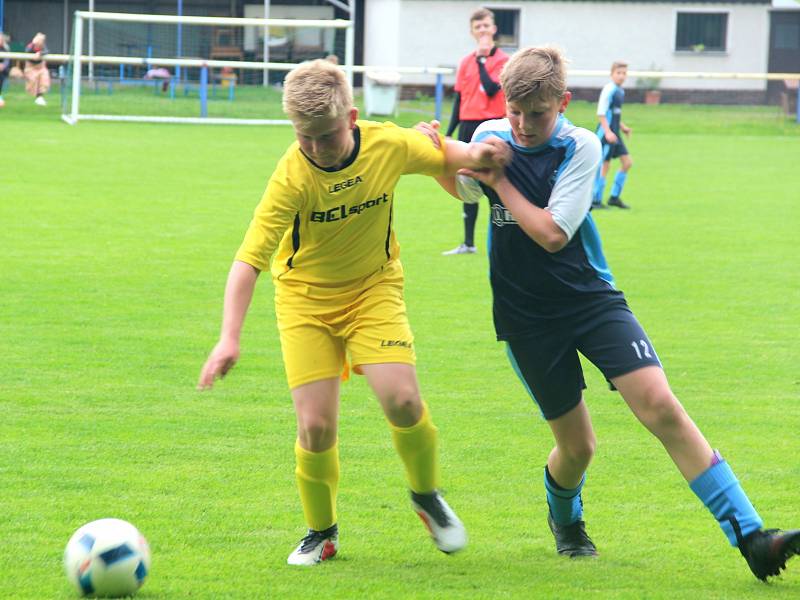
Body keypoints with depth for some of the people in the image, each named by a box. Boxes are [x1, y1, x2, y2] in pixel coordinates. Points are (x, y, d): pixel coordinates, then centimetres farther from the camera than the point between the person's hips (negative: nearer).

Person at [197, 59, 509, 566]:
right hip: (306, 297, -1)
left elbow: (441, 156, 7)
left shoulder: (389, 145, -16)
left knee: (402, 401, -19)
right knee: (316, 425, -11)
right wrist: (230, 338, -38)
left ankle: (427, 495, 12)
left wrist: (475, 155, -17)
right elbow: (250, 257, -28)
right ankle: (322, 531, 16)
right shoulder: (293, 177, -25)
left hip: (374, 287, 1)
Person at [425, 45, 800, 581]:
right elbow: (461, 189, 23)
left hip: (592, 299, -2)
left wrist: (499, 179, -13)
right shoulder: (490, 138, 0)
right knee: (576, 445, 4)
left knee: (660, 405, -18)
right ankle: (564, 517, 43)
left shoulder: (580, 148, -11)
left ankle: (750, 537, -21)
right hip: (526, 316, 2)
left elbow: (553, 233, -19)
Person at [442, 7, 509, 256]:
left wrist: (482, 60, -14)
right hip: (468, 127, 5)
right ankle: (468, 243, 15)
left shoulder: (502, 60, -4)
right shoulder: (466, 62, 11)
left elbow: (491, 89, -18)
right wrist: (449, 133, 13)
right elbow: (459, 99, 14)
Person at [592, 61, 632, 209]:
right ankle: (596, 200, 1)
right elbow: (601, 113, -18)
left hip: (614, 133, 9)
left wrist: (622, 127, 16)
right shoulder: (609, 89, -14)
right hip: (606, 132, -9)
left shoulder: (620, 91, 14)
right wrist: (607, 131, -23)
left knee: (627, 162, 8)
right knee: (604, 165, -6)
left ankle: (614, 197, 15)